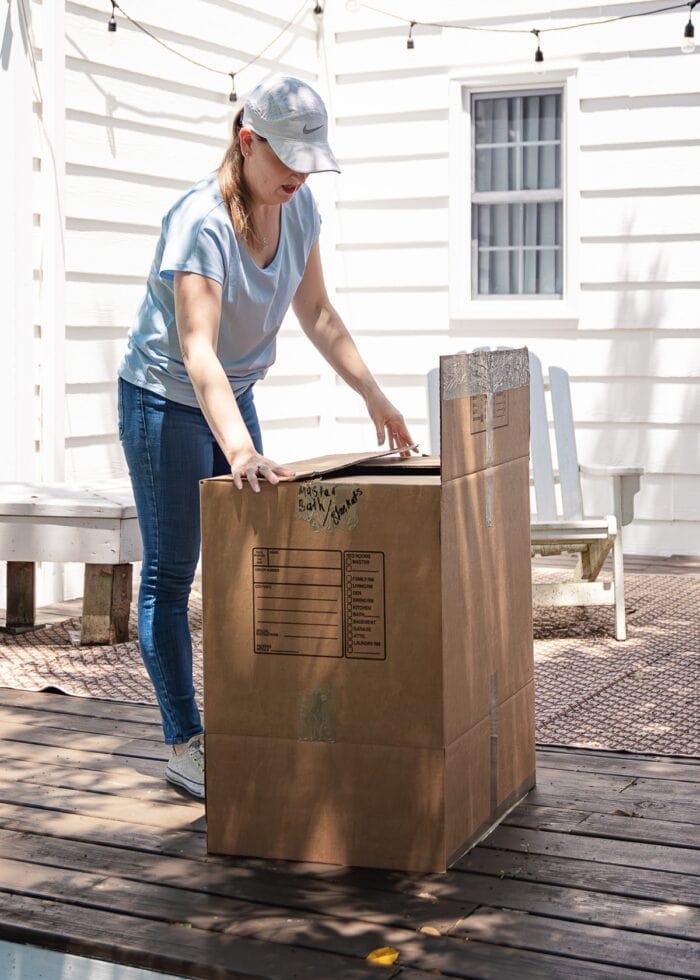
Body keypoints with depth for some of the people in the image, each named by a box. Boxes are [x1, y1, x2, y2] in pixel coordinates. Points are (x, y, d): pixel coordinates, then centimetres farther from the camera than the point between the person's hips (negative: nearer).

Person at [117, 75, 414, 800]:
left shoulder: (297, 207, -5)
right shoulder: (200, 223, -28)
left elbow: (317, 315, 6)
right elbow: (197, 349, -39)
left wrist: (374, 396, 1)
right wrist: (240, 450, -52)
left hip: (233, 395, 8)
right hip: (166, 401, -7)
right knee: (170, 572, -2)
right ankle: (183, 745, 4)